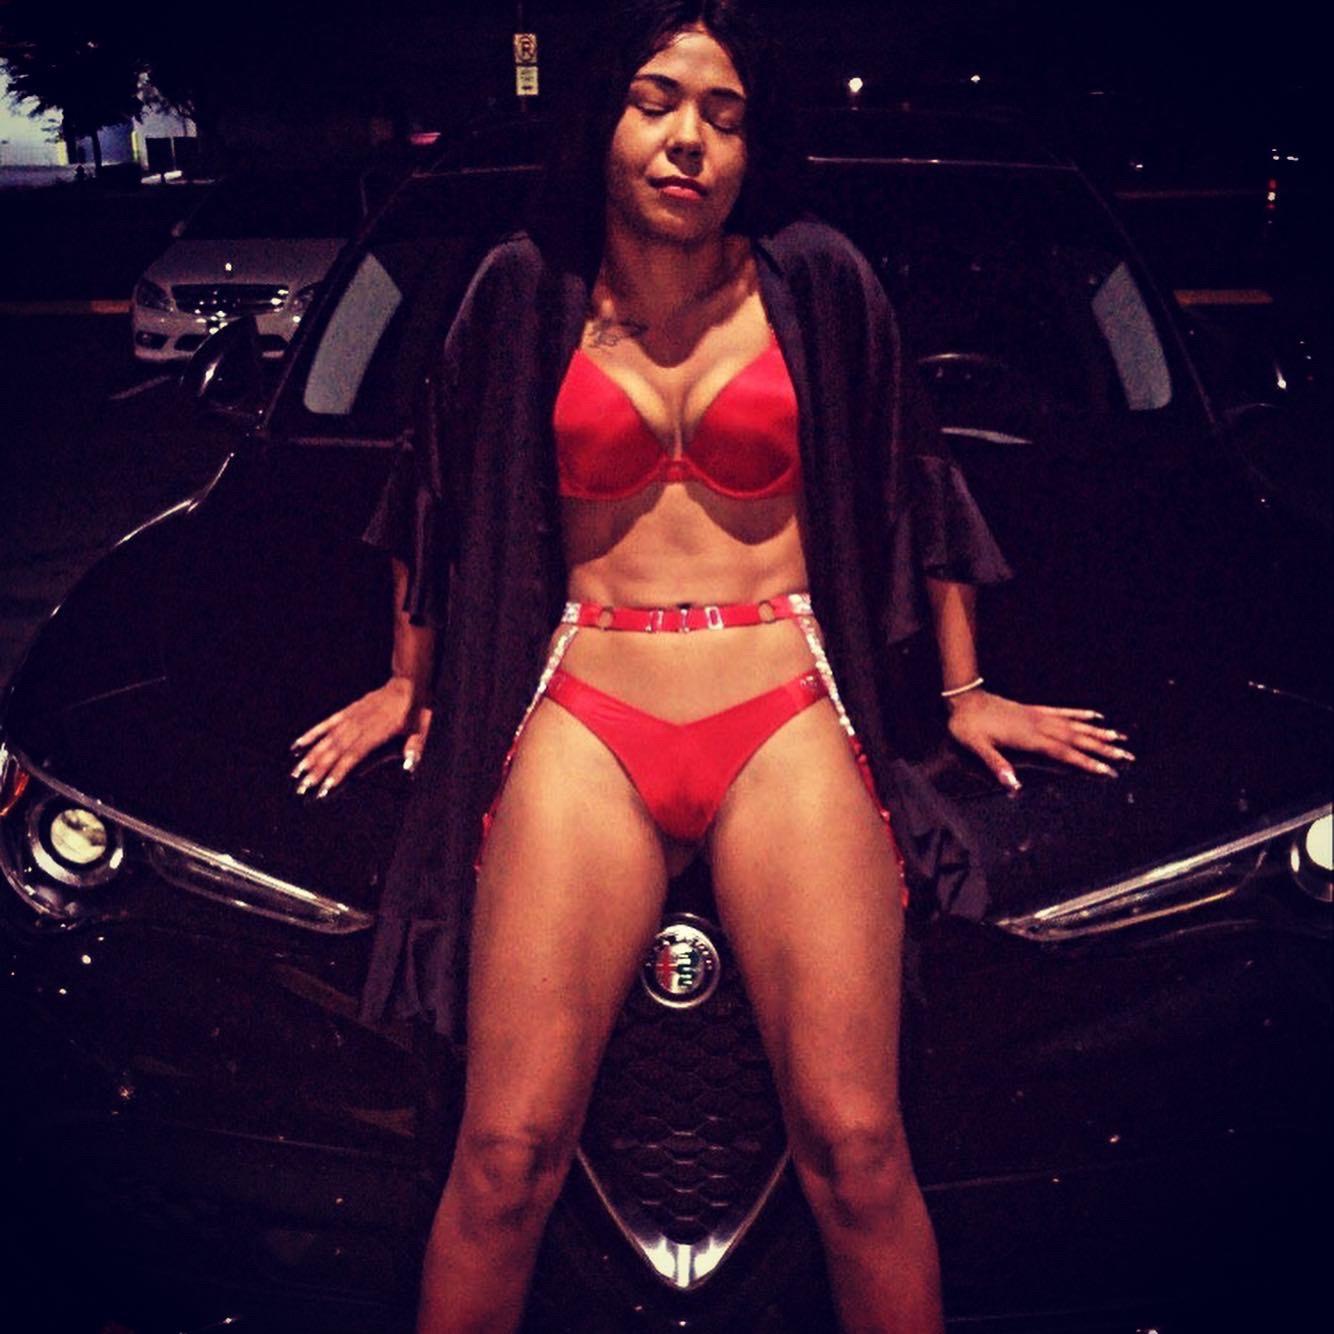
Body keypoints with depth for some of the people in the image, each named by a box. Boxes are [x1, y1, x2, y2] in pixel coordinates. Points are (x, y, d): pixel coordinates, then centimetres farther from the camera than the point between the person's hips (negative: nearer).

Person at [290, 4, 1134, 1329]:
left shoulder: (817, 283, 8)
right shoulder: (527, 291, 10)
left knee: (856, 1149, -10)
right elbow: (441, 491, 23)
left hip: (787, 718, 0)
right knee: (506, 1156, -8)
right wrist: (409, 681, 29)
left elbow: (914, 479, 18)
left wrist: (965, 691, 20)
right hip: (583, 720, 1)